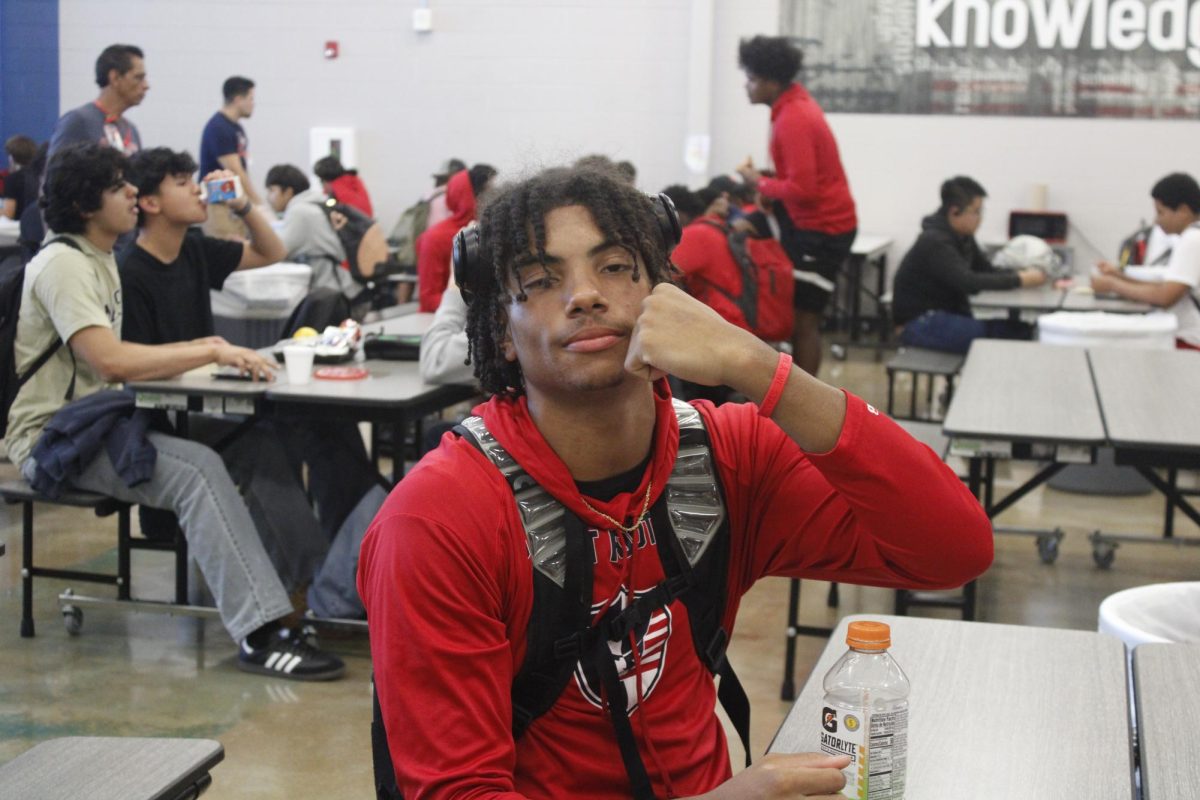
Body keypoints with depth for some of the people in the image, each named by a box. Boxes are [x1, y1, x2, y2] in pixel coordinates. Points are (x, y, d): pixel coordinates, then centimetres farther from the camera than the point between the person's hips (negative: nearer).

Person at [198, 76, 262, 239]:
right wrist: (258, 203, -17)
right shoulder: (218, 128, -13)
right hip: (220, 205, -9)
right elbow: (235, 173, -18)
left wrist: (256, 202, 14)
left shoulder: (236, 127, 14)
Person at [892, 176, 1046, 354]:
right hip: (920, 324, -9)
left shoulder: (963, 238, 10)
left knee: (1021, 330, -9)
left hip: (949, 316, 9)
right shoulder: (935, 242, -19)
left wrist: (1023, 273, -5)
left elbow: (988, 271, 15)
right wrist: (1019, 280, -26)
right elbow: (968, 283, -30)